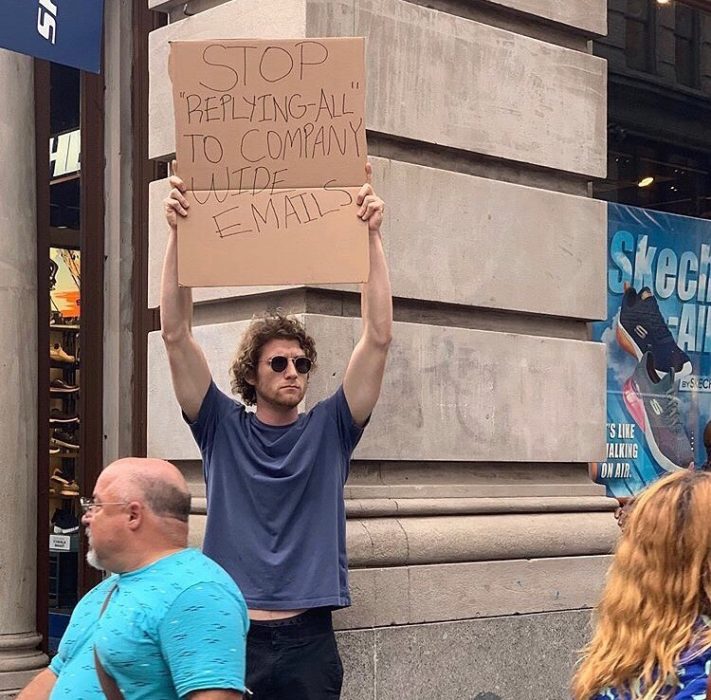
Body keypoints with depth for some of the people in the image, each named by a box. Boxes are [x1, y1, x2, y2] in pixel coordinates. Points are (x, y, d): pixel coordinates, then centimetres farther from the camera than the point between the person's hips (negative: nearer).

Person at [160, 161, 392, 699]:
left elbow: (378, 337, -3)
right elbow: (177, 335, -3)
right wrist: (178, 233, -12)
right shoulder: (221, 428, 5)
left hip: (308, 638, 1)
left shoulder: (329, 430, 5)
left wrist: (372, 235, -10)